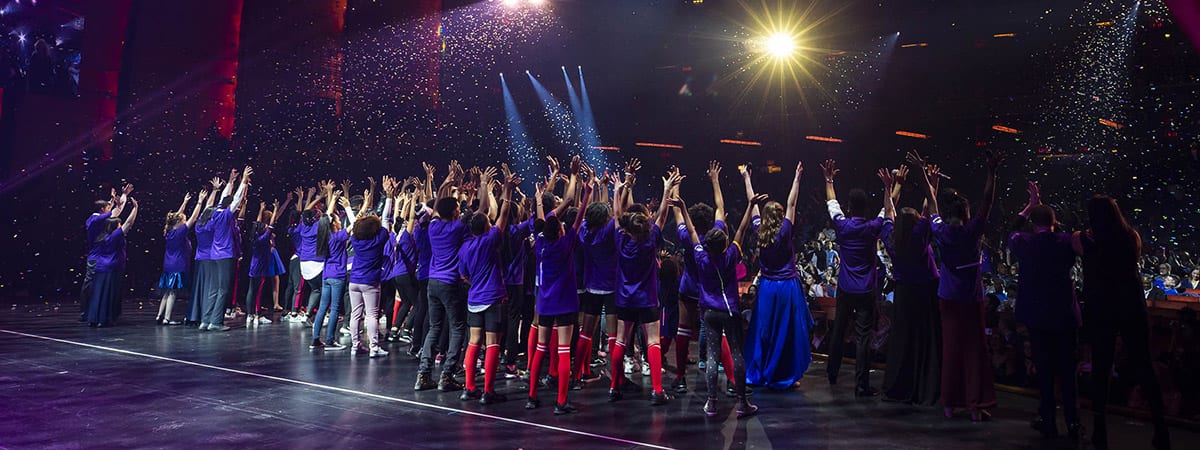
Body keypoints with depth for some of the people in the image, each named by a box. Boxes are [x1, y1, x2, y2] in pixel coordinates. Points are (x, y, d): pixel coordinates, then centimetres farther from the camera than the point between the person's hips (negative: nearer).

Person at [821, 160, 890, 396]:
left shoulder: (842, 226, -5)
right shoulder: (873, 228, -8)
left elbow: (832, 203, 13)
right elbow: (888, 212, 12)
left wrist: (829, 180, 22)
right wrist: (888, 188, 15)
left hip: (845, 289, 3)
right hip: (867, 290, -2)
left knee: (838, 330, 17)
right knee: (863, 337, -4)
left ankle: (832, 374, 32)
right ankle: (861, 386, -4)